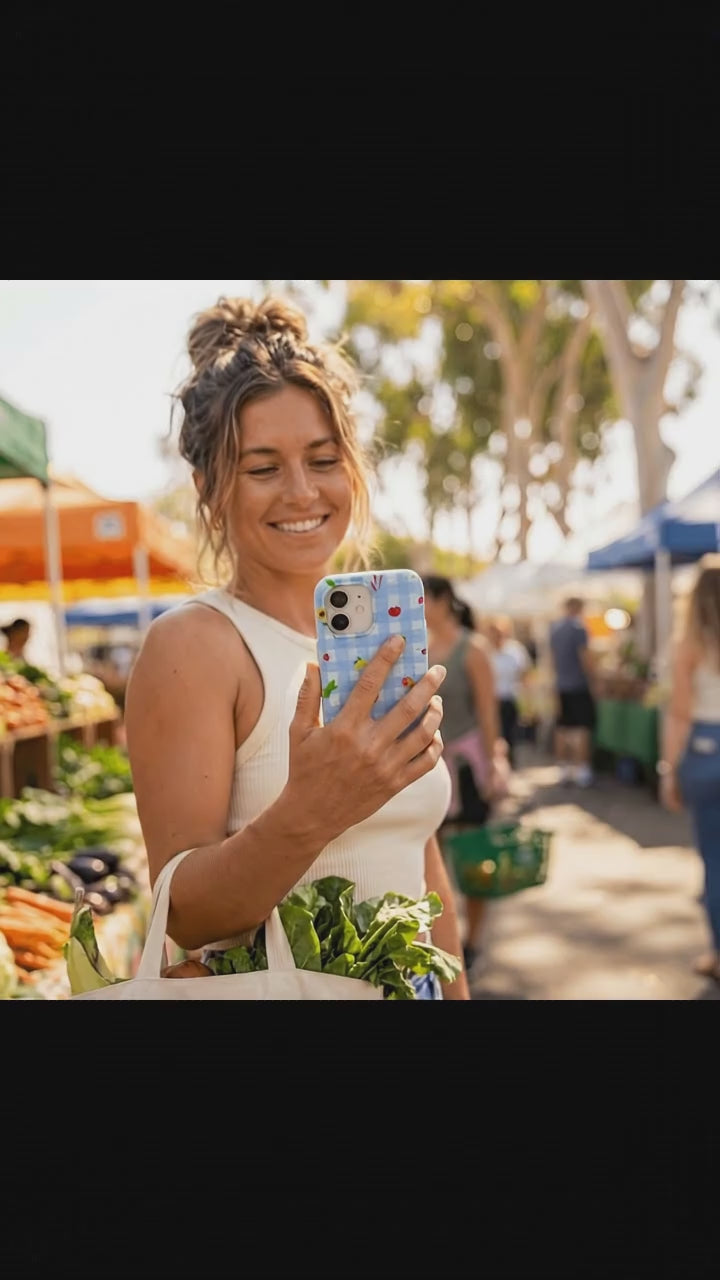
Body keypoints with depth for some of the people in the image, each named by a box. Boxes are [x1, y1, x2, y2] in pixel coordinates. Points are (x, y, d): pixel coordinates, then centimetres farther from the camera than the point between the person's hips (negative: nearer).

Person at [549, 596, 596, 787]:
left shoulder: (554, 629, 8)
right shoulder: (578, 628, -14)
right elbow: (586, 658, -15)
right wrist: (592, 678, 0)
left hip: (561, 686, 7)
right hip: (579, 685, -7)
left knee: (562, 728, 11)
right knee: (582, 728, -4)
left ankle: (564, 768, 16)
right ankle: (582, 770, -7)